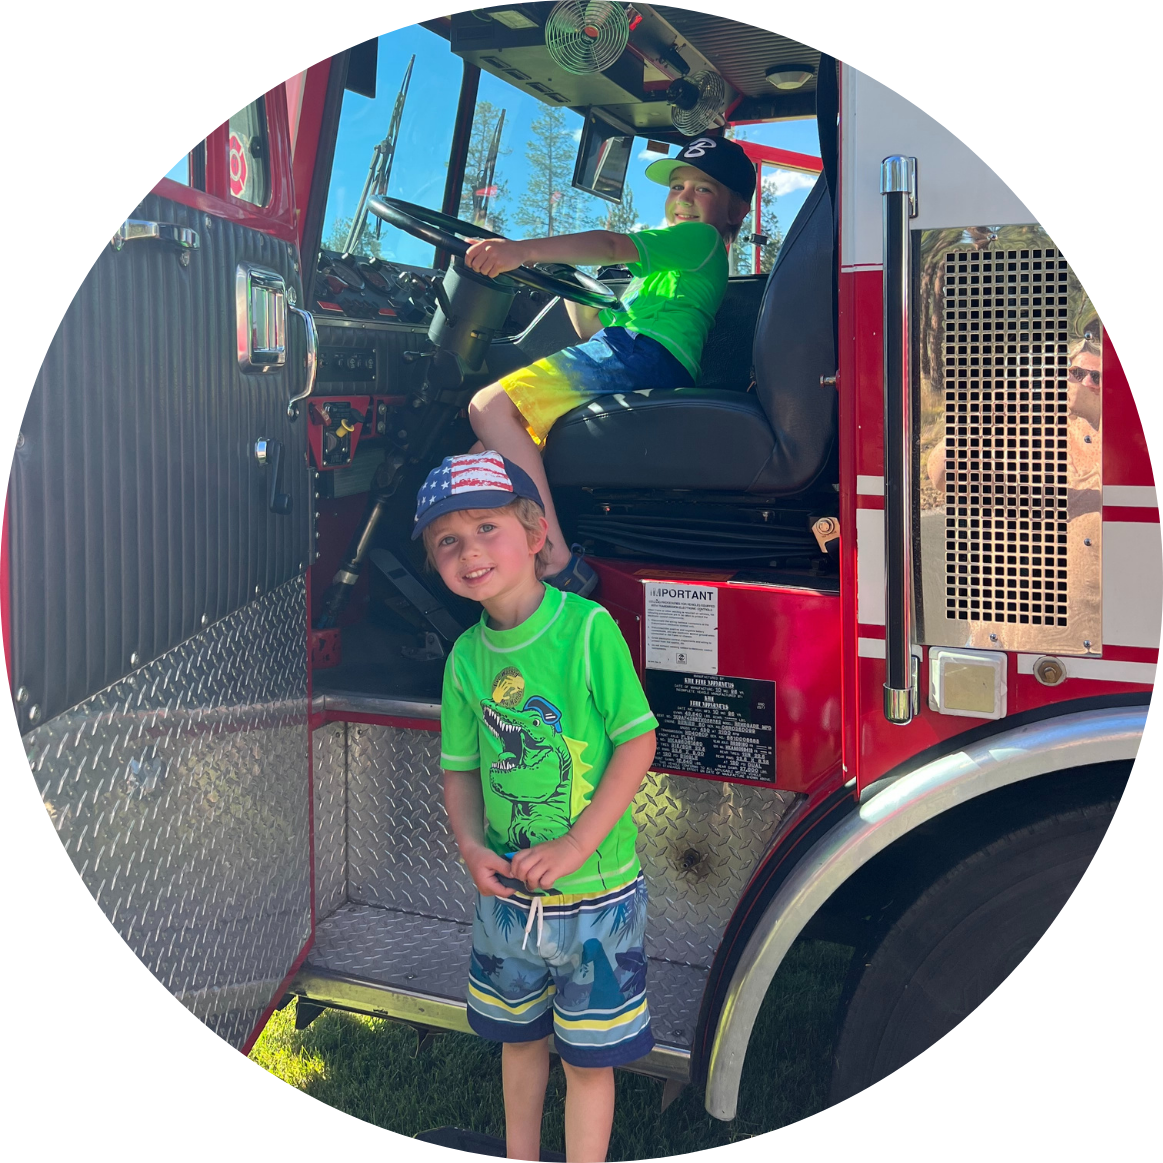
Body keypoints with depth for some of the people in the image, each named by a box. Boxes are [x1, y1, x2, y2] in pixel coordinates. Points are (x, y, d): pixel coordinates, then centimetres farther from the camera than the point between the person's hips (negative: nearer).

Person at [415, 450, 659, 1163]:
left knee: (589, 1057, 9)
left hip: (595, 892, -5)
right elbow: (461, 769, 7)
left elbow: (638, 742, -16)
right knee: (520, 1036, 23)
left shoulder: (587, 627, -16)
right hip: (506, 892, 5)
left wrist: (573, 847, -20)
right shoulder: (467, 656, -1)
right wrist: (473, 847, -11)